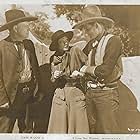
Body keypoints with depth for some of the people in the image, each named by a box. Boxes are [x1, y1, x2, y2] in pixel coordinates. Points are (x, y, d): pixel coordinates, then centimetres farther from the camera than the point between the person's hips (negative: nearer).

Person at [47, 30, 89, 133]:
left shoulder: (75, 51, -1)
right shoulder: (53, 59, 11)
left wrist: (79, 73, -18)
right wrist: (55, 76, -2)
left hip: (76, 93, -3)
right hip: (60, 94, 3)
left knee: (78, 124, -2)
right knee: (58, 126, 2)